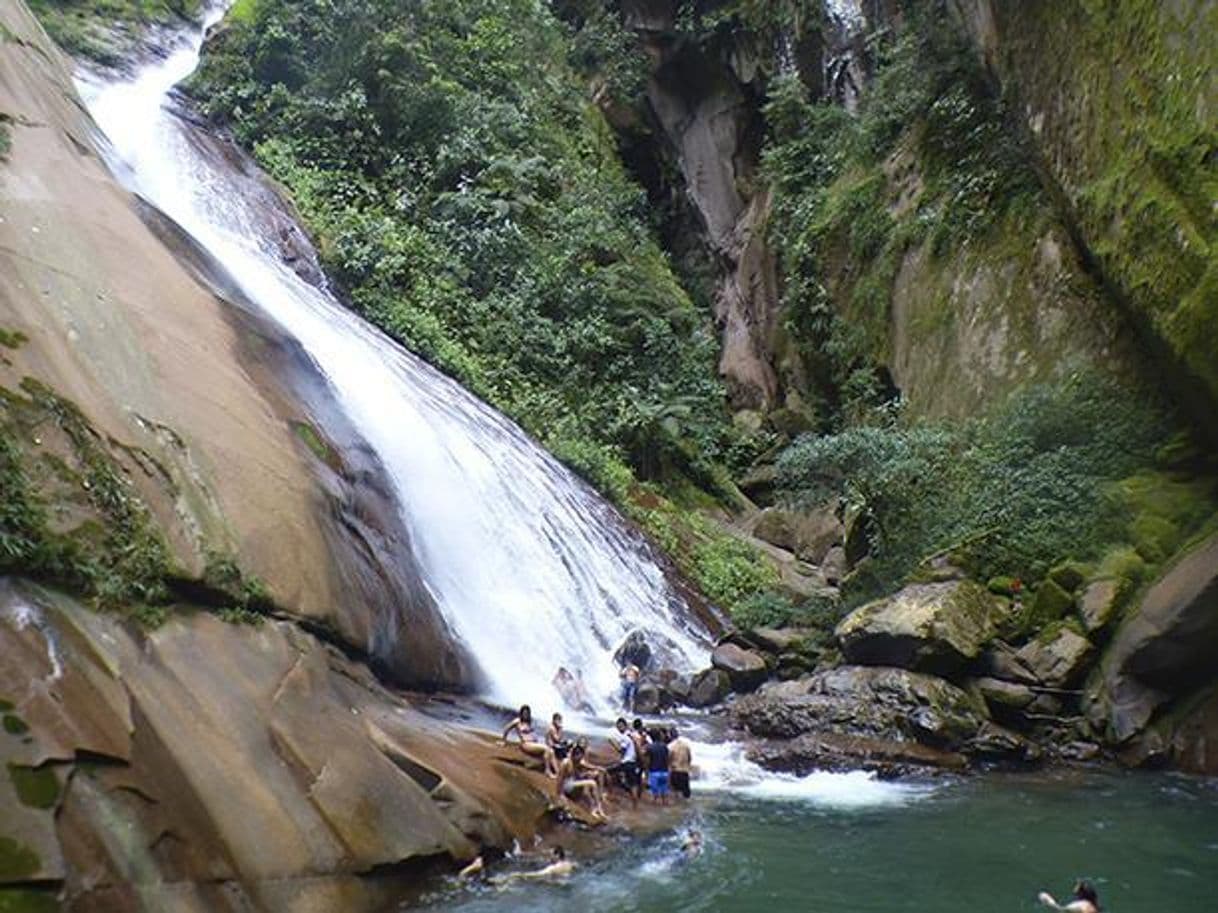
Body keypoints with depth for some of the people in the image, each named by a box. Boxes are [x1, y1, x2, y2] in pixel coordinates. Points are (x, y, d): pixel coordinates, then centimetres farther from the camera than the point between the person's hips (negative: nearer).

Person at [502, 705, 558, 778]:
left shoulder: (529, 722, 21)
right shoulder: (517, 721, 0)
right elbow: (506, 730, 7)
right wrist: (505, 742, 15)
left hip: (534, 744, 7)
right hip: (526, 745, -7)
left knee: (551, 752, -17)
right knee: (546, 749, -29)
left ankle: (557, 772, -27)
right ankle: (548, 771, -26)